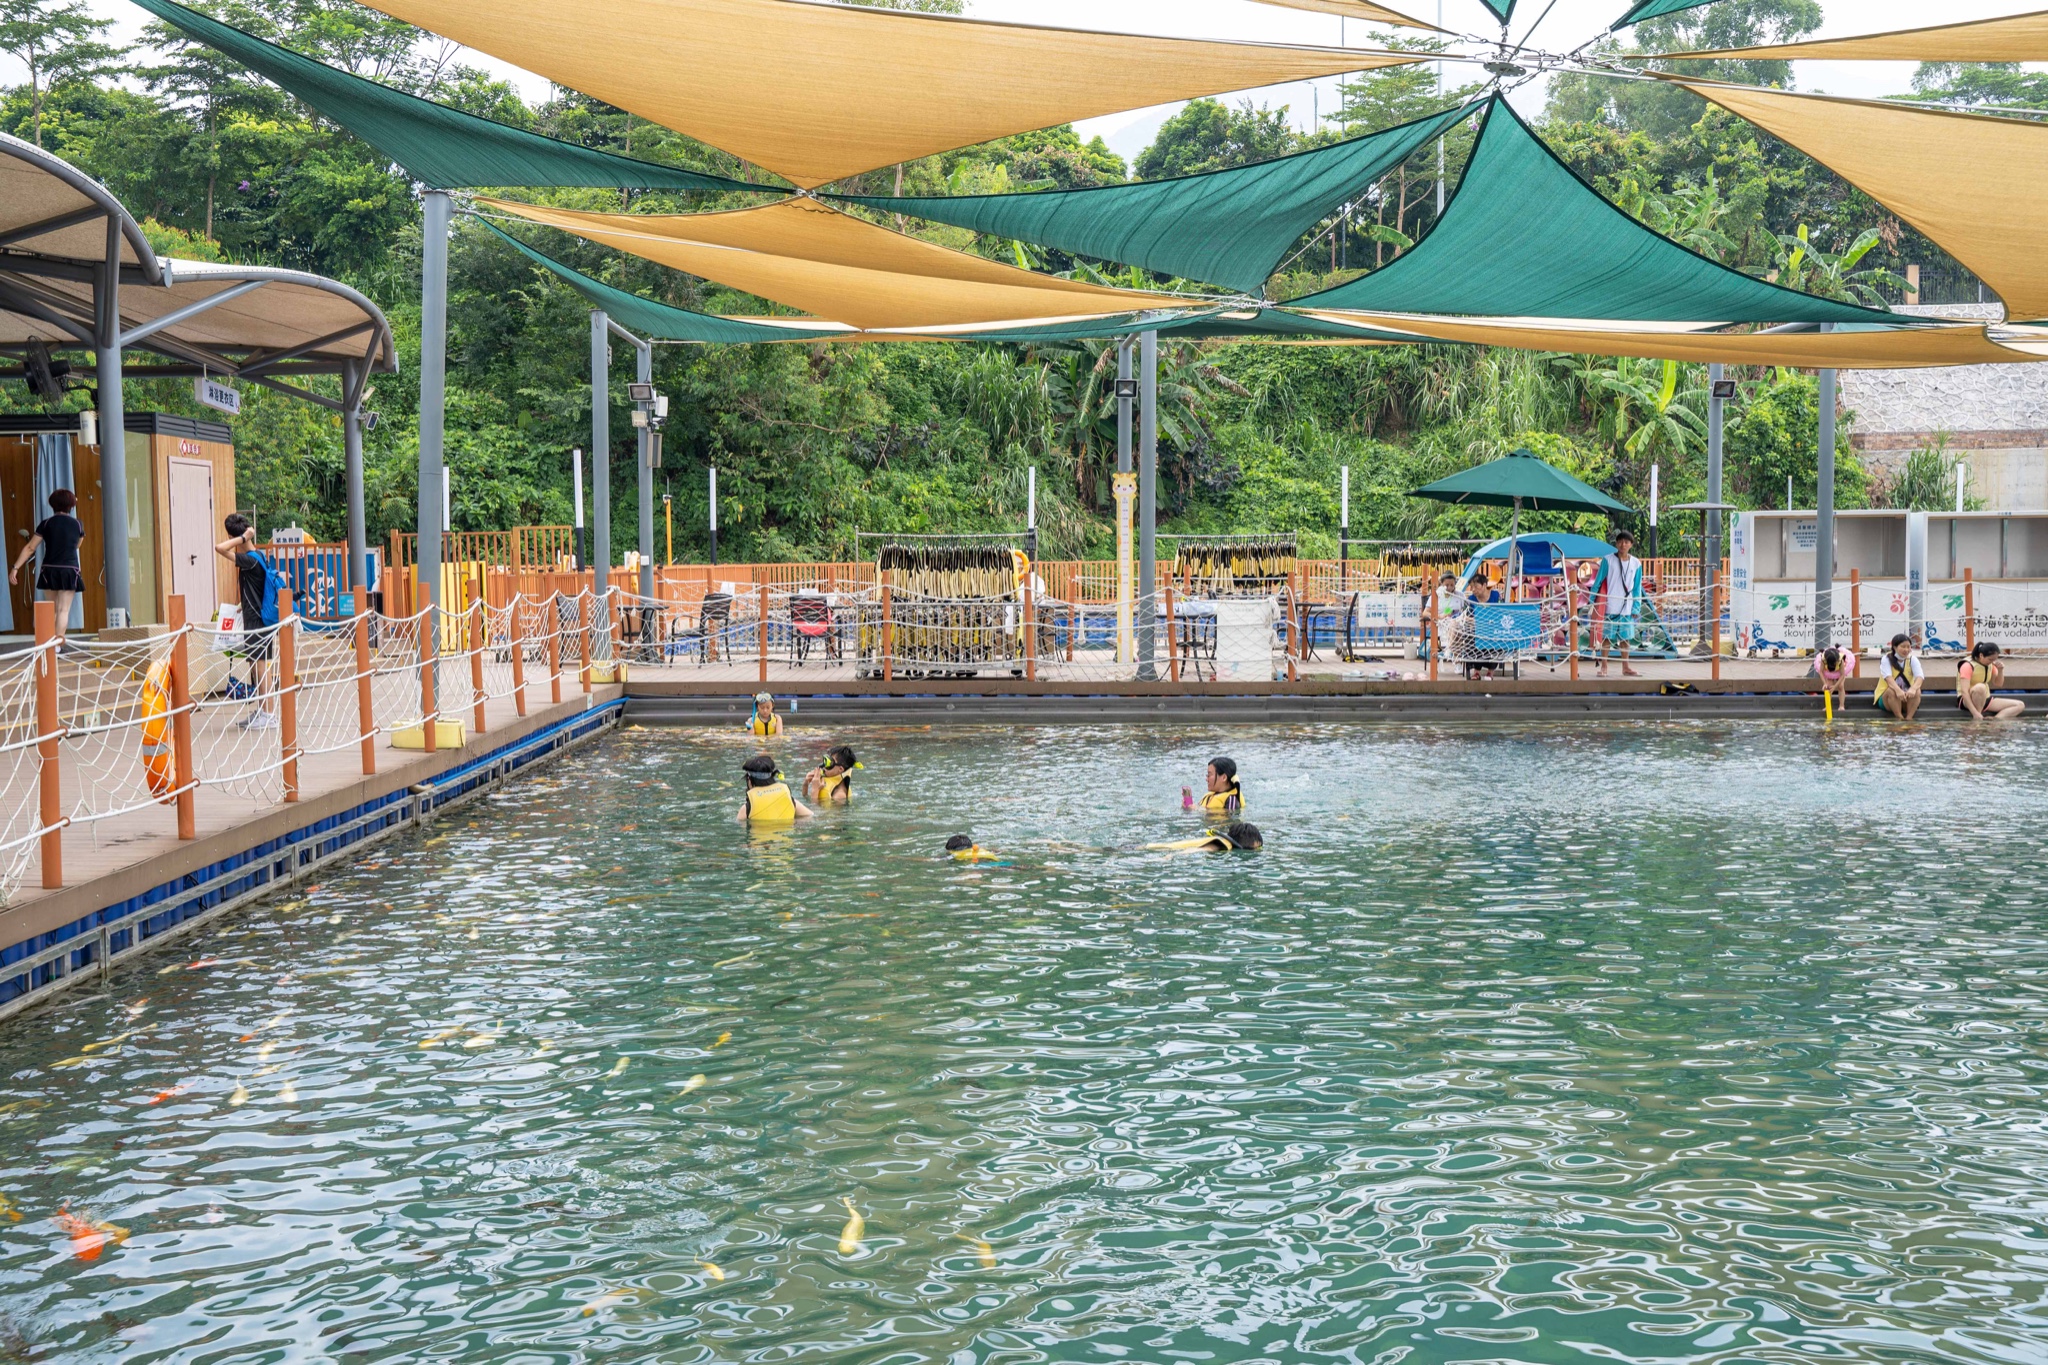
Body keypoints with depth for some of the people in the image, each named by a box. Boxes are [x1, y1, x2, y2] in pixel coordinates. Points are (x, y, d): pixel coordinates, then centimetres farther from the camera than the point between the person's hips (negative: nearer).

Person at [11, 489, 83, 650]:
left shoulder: (46, 523, -1)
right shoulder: (77, 524, 1)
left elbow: (30, 548, -5)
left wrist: (16, 568, -3)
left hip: (50, 570, 1)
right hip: (69, 571, -1)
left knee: (53, 608, 18)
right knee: (64, 610, -1)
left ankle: (54, 641, 20)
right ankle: (58, 644, -11)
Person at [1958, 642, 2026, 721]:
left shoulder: (1990, 665, 5)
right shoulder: (1968, 666, -18)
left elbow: (1997, 684, 18)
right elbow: (1964, 691, -27)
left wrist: (2000, 670, -3)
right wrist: (1975, 713, -37)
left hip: (1985, 700, 8)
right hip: (1968, 700, -8)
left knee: (2020, 705, -5)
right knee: (1980, 687, -42)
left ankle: (1996, 719, -28)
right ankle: (1976, 720, -28)